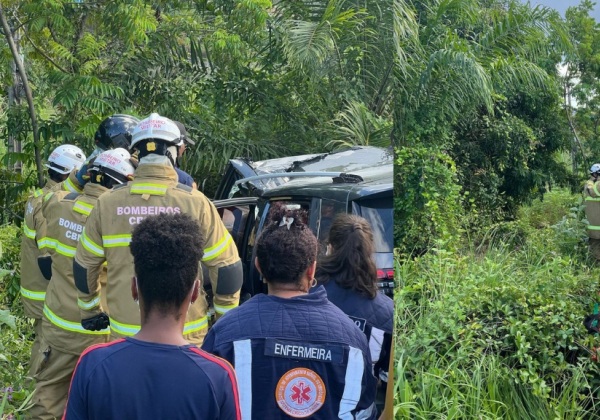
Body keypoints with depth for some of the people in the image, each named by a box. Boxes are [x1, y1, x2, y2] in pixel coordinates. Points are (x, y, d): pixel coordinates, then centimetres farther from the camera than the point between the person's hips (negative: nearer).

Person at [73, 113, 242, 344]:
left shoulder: (107, 204, -1)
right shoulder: (195, 203, -9)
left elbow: (84, 265, 9)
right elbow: (227, 268, -5)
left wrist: (90, 310, 24)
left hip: (125, 334, 2)